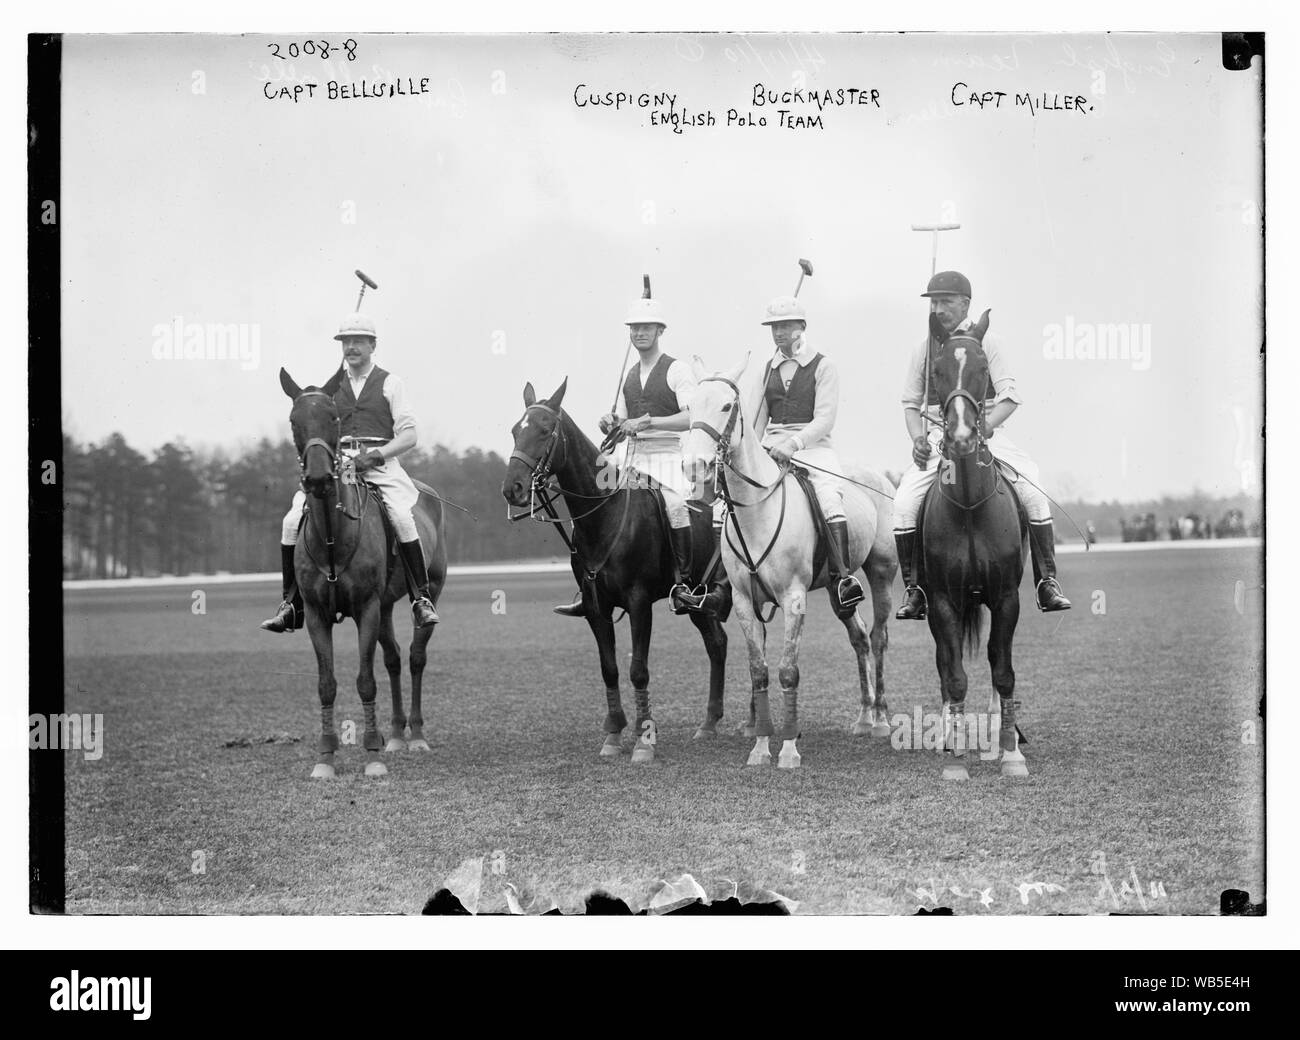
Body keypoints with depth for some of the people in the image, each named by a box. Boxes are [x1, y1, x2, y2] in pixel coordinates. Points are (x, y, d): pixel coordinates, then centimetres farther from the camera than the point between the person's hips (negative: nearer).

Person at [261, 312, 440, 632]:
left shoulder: (389, 383, 9)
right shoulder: (333, 385, 17)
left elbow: (408, 436, 2)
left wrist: (375, 455, -12)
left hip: (380, 463, -3)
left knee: (402, 518, -30)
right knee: (292, 522, -15)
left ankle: (422, 599, -20)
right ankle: (292, 605, -5)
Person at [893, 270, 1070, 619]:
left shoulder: (988, 342, 2)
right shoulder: (924, 350, 9)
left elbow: (1010, 397, -4)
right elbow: (911, 403, 14)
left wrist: (985, 426, -21)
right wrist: (918, 437, -6)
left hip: (986, 433, -1)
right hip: (937, 436, 1)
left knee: (1033, 493, -19)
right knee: (904, 503, -19)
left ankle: (1047, 582, -8)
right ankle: (914, 589, -6)